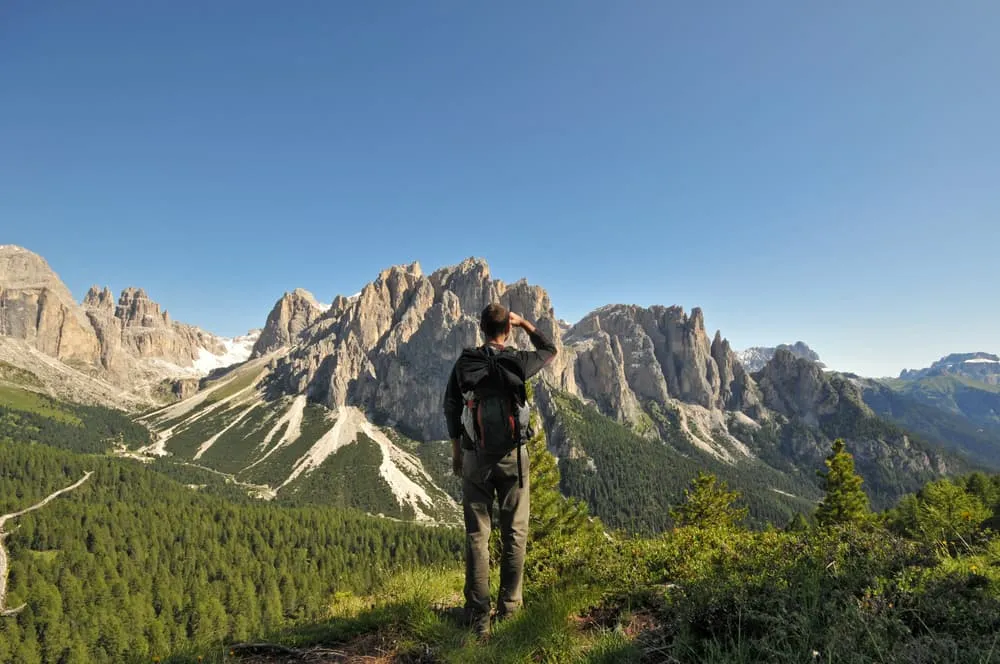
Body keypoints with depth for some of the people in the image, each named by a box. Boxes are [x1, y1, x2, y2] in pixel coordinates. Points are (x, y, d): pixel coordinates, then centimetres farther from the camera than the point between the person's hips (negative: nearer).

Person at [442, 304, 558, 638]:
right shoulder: (517, 362, -8)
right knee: (514, 534, 12)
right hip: (512, 457, -1)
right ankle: (508, 608, 18)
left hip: (475, 458, 1)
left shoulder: (464, 364, -3)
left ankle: (479, 617, 11)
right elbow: (550, 350, 12)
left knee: (477, 536, 7)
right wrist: (525, 323, 17)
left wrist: (456, 452, 13)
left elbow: (451, 409, 2)